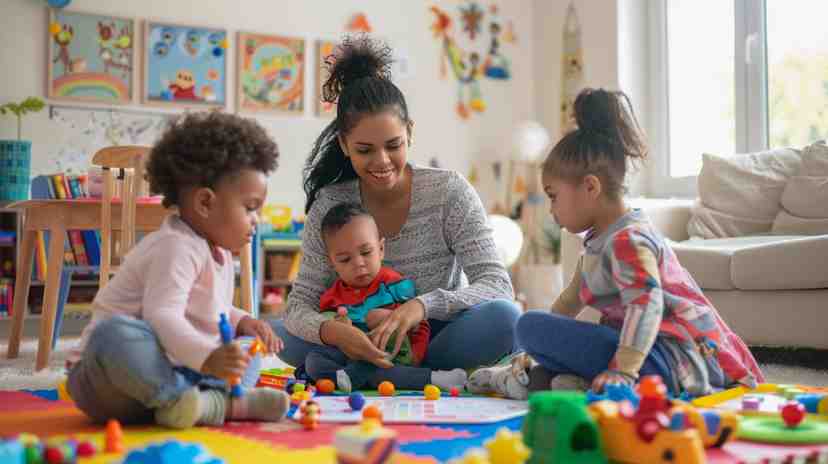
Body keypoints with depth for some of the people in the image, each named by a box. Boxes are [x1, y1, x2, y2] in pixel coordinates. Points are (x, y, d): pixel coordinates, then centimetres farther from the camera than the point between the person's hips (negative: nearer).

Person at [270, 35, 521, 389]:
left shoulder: (449, 191, -9)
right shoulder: (330, 205, -5)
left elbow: (498, 287, -17)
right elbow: (300, 305, -10)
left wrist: (423, 305, -35)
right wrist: (331, 331, -35)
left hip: (440, 339, -2)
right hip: (365, 345, 2)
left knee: (504, 318, -30)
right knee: (279, 334, -22)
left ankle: (360, 374, -20)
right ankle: (443, 380, -24)